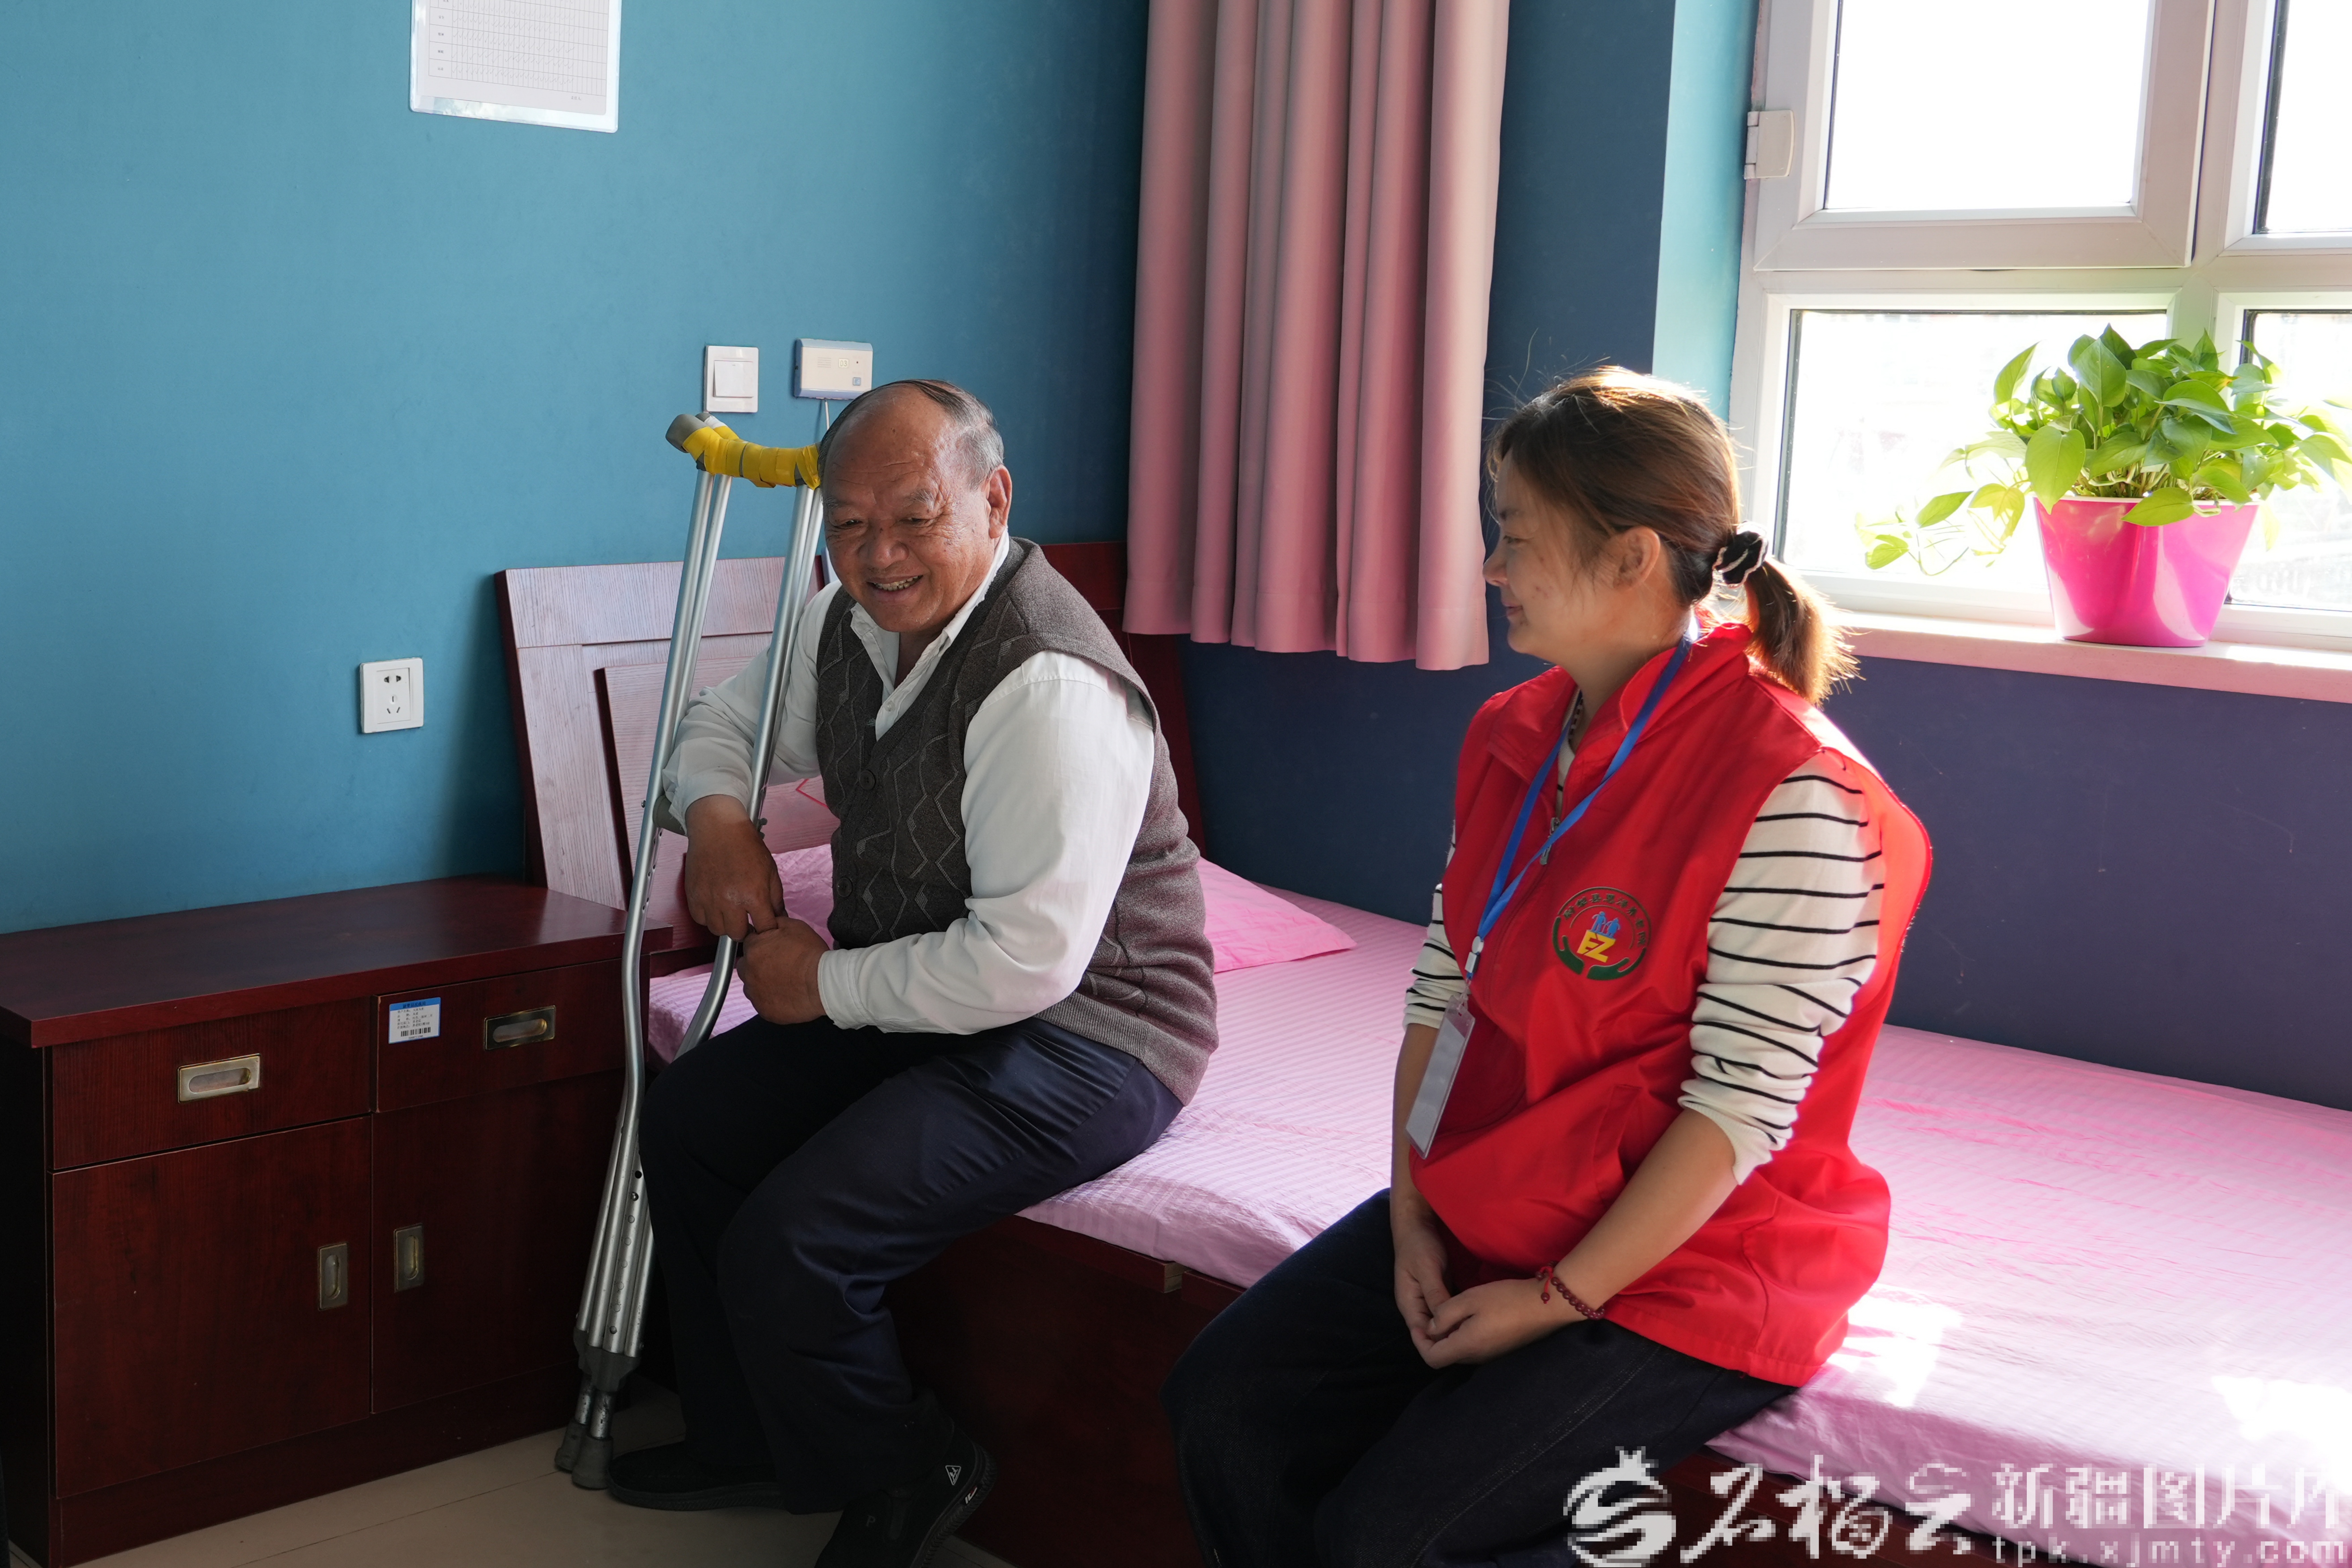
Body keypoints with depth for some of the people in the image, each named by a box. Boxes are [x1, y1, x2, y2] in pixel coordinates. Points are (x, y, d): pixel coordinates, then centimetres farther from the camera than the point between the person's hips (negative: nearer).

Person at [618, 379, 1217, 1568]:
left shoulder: (1048, 687, -27)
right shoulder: (851, 621, 2)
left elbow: (1027, 961, -30)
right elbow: (725, 718, 22)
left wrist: (828, 986, -17)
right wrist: (716, 812, -2)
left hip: (1082, 1037, -10)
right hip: (917, 999, 10)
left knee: (788, 1240, -21)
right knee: (688, 1118, 7)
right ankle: (745, 1442, 25)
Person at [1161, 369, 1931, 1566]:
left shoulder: (1791, 792, -21)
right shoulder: (1512, 737, 5)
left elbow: (1742, 1105, -21)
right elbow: (1443, 987, 6)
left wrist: (1560, 1297, -18)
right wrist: (1414, 1216, -3)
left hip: (1681, 1264, -7)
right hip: (1481, 1213, 8)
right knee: (1221, 1406, -5)